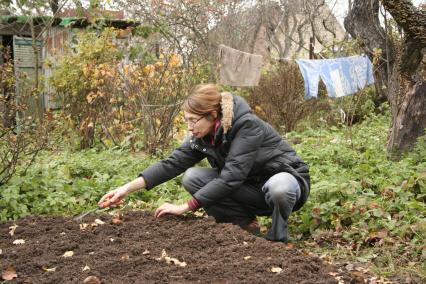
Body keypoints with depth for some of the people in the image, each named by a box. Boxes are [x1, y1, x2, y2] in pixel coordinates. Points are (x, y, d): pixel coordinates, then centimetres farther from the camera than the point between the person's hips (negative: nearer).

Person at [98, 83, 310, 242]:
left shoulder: (247, 126, -29)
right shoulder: (202, 135, -8)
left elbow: (230, 177, -34)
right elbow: (172, 163, -10)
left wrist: (185, 207, -32)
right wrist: (128, 188, -19)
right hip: (250, 190, 6)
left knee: (278, 188, -43)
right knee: (191, 177, -13)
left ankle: (277, 240, -12)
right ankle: (244, 224, -2)